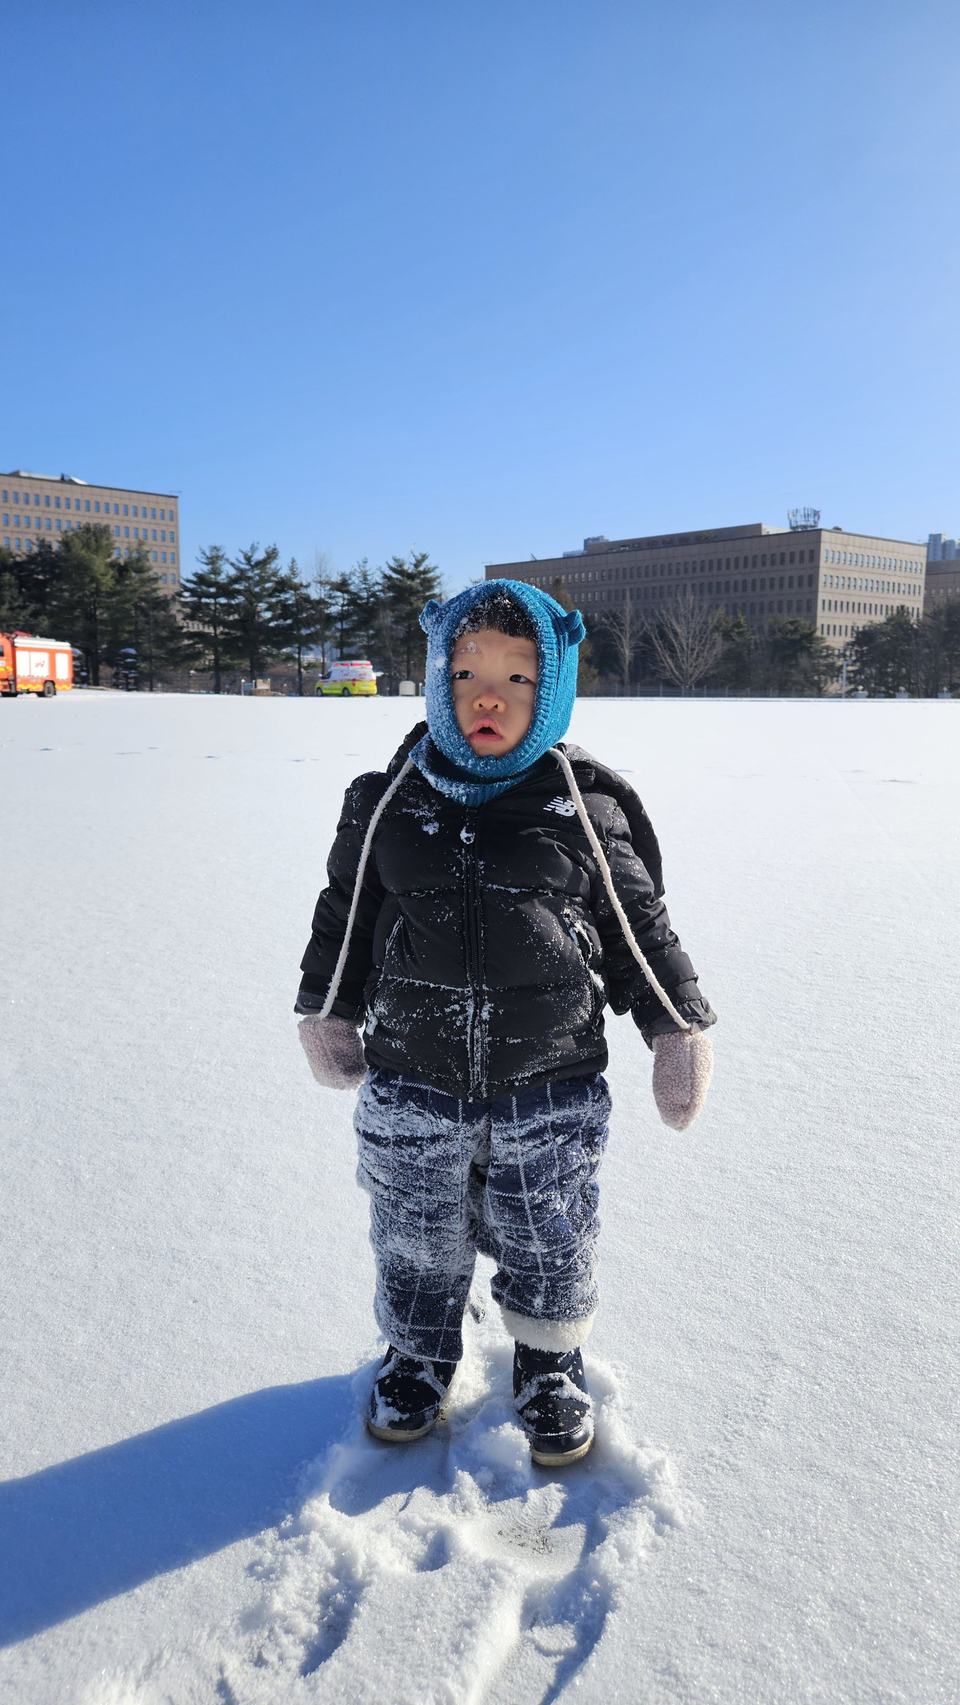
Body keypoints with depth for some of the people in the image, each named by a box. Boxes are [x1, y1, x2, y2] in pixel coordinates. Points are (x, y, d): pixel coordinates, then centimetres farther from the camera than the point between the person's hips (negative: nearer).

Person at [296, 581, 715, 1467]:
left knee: (549, 1245, 16)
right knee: (416, 1240, 19)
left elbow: (640, 927, 1)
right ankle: (419, 1353, 47)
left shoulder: (588, 809, -7)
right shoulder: (387, 803, -3)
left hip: (552, 1091, -1)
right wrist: (327, 1013, 13)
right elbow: (344, 914, 9)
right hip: (411, 1086, 1)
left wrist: (681, 1029, 1)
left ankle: (550, 1363, 44)